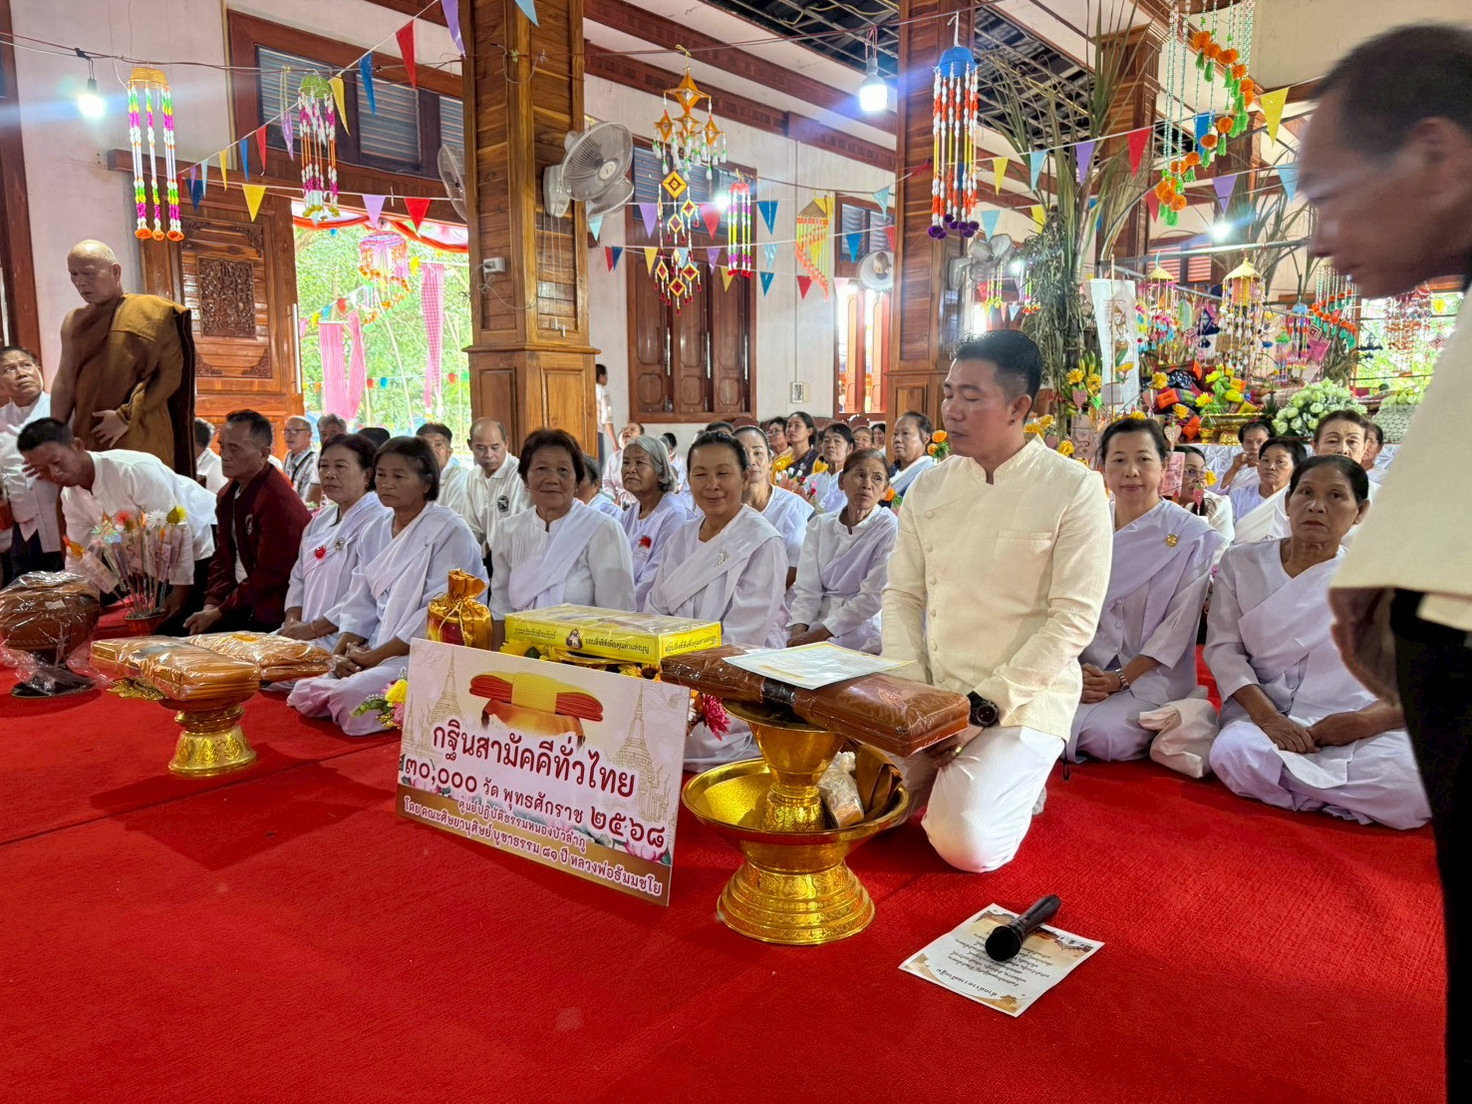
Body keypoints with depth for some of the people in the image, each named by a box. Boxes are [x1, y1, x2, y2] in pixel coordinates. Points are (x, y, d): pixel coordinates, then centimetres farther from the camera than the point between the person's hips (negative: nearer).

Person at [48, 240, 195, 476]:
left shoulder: (152, 312, -3)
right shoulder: (74, 322, 11)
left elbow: (171, 374, -9)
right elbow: (64, 383, 12)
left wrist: (126, 416, -13)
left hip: (142, 439, -4)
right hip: (89, 437, 4)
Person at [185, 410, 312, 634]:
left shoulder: (278, 502, -20)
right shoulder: (229, 494, 10)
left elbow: (269, 577, -19)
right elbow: (223, 557, 15)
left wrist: (219, 611, -14)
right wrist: (212, 603, 0)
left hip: (269, 615, -8)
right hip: (238, 595, 8)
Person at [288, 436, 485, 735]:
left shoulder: (449, 531, -9)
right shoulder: (375, 531, 16)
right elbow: (360, 599, 13)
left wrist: (378, 654, -15)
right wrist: (343, 649, -5)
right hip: (376, 649, 7)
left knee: (351, 696, -26)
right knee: (305, 691, -10)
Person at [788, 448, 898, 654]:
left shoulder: (890, 529, -5)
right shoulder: (820, 525, 8)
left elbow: (872, 597, -10)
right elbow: (807, 589, 4)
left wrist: (817, 635, -14)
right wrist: (798, 631, -13)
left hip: (863, 643, -4)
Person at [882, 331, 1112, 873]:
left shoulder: (1075, 490, -9)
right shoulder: (928, 490, 6)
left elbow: (1073, 621, -13)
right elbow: (902, 596, 7)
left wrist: (983, 708, -16)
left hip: (1025, 699, -4)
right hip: (934, 691, 5)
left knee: (967, 844, -21)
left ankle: (1017, 779, 11)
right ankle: (953, 775, 17)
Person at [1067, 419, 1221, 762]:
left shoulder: (1192, 536, -3)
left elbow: (1180, 624, -8)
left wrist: (1122, 678, -15)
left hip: (1152, 675, -3)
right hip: (1085, 671, 3)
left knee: (1101, 733, -30)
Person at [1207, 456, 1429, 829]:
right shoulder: (1243, 563, 8)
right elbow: (1222, 646, -1)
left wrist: (1366, 721, -17)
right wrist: (1266, 715, -17)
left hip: (1361, 725, -1)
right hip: (1266, 711, 1)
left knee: (1411, 789, -33)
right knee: (1237, 754, -35)